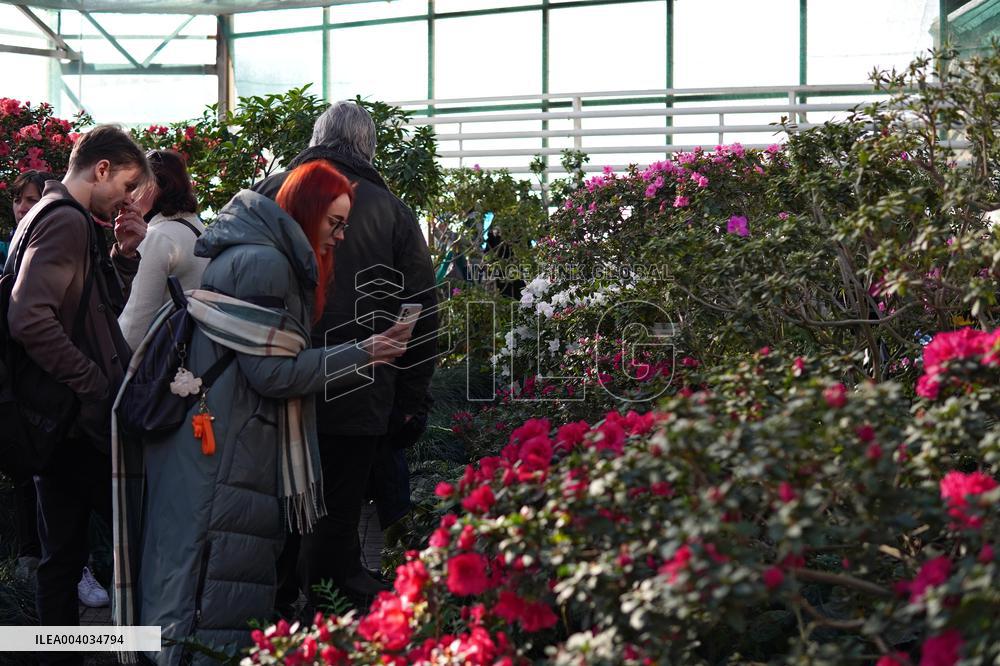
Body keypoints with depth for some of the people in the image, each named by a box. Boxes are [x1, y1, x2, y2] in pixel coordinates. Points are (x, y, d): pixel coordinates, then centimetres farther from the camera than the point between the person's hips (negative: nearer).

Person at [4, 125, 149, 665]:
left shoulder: (54, 216, 18)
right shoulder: (67, 222, -14)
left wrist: (123, 255, 10)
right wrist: (96, 385, -21)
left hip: (58, 417, 10)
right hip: (81, 418, -10)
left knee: (63, 551, 12)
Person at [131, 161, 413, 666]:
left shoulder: (268, 258, 17)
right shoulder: (264, 263, -16)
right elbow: (273, 372, -18)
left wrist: (363, 353, 14)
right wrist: (361, 355, -13)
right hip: (224, 458, -10)